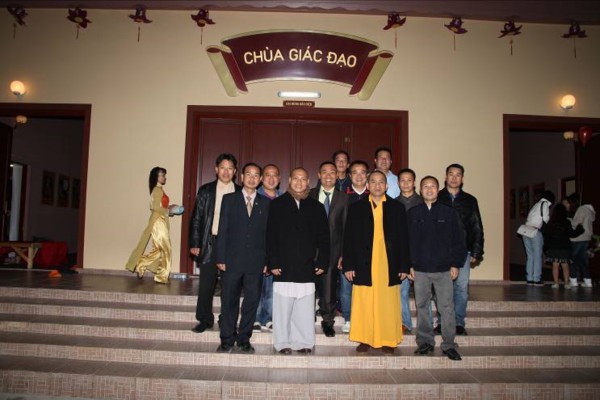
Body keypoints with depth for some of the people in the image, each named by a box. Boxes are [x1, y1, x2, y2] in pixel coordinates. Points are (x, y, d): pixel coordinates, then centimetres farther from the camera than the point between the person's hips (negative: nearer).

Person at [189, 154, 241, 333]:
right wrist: (194, 244, -1)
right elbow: (196, 219, 5)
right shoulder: (205, 190, 5)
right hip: (209, 243, 1)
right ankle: (205, 320, 20)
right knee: (206, 284, 5)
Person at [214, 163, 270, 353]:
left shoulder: (266, 203, 8)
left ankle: (244, 339, 20)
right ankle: (227, 339, 19)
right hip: (232, 259, -1)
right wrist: (220, 258, -4)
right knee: (229, 301, 6)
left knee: (252, 301, 6)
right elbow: (222, 230, 2)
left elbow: (269, 232, 5)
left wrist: (267, 260, -1)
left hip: (256, 262, 1)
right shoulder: (229, 199, 6)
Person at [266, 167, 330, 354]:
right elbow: (270, 236, -1)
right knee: (283, 307, 4)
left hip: (307, 267, 2)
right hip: (284, 267, -1)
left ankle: (303, 342, 16)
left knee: (305, 309, 5)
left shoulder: (316, 207, 10)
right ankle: (282, 343, 15)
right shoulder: (277, 204, 4)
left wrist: (322, 262, 2)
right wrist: (272, 263, -7)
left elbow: (323, 237, 9)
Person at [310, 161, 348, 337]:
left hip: (332, 250, 0)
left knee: (329, 286, 4)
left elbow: (346, 227, 1)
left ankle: (328, 321, 23)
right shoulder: (309, 195, 5)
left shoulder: (343, 198, 4)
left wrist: (343, 253, -4)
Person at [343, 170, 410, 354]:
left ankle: (387, 340, 17)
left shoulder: (397, 208, 7)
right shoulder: (356, 208, 7)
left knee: (388, 305, 4)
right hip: (364, 265, 0)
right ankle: (364, 340, 16)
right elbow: (348, 238, 5)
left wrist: (404, 266, 3)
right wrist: (348, 265, -1)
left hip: (389, 266, 0)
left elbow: (403, 238, 7)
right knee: (363, 305, 2)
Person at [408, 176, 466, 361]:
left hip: (444, 269, -1)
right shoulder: (413, 213, 5)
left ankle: (449, 345, 13)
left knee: (447, 307, 2)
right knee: (422, 306, 9)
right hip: (420, 269, 1)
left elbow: (458, 240, 3)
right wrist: (409, 265, 1)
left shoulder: (449, 212, 3)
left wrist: (456, 264, -2)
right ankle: (425, 342, 21)